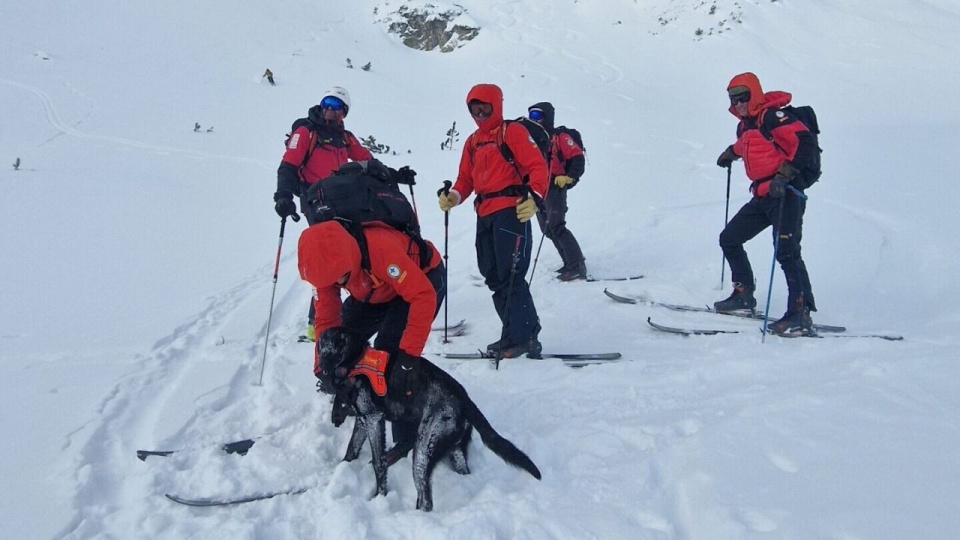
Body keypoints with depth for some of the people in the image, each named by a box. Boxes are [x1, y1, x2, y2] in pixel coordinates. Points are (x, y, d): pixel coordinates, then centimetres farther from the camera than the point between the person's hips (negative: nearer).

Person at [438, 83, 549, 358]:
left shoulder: (512, 131, -1)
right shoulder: (473, 141, 21)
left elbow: (537, 166, -10)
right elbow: (466, 178, 19)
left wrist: (534, 197, -26)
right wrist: (454, 196, -2)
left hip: (511, 210, -8)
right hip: (484, 214, 8)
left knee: (510, 275, -11)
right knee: (493, 277, 9)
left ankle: (524, 337, -3)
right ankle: (513, 334, 17)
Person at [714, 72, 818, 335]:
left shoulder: (771, 116, -10)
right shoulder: (744, 126, 17)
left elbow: (805, 142, -21)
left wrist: (784, 174, -27)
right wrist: (732, 152, 38)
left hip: (785, 194, -10)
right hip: (763, 196, 10)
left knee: (786, 252, -17)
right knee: (729, 239, 13)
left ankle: (801, 315, -17)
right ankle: (744, 295, 23)